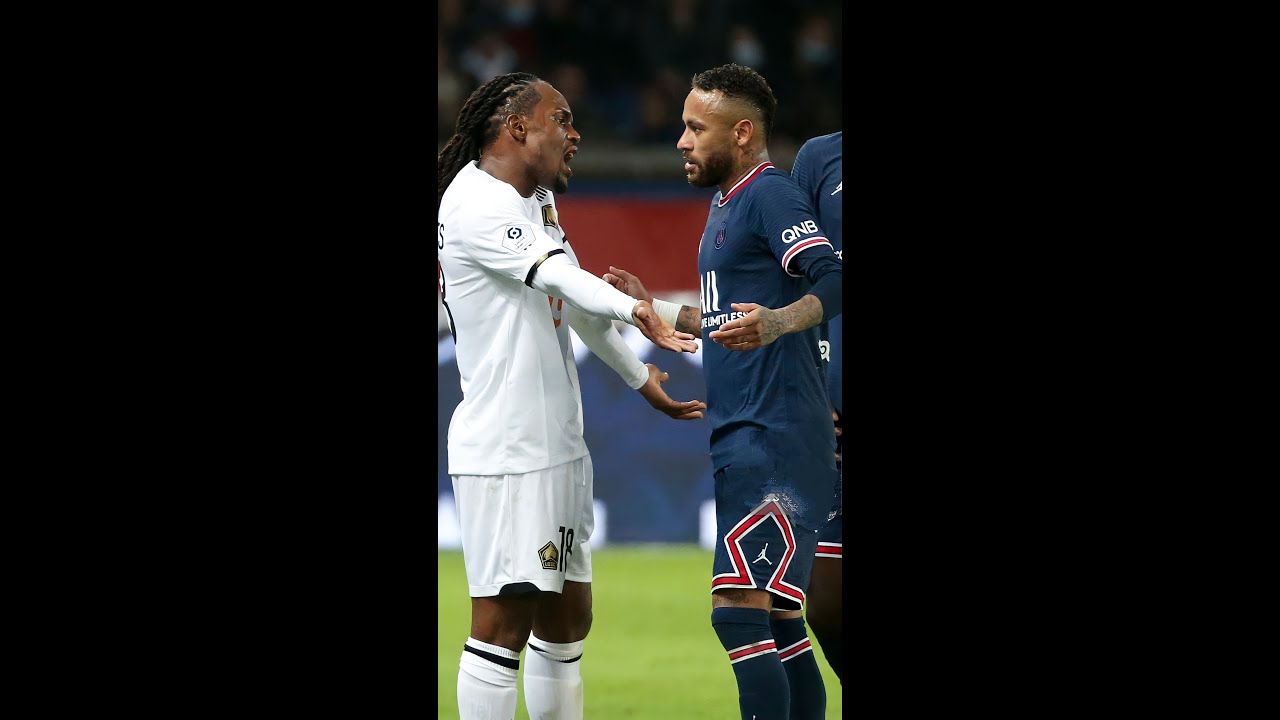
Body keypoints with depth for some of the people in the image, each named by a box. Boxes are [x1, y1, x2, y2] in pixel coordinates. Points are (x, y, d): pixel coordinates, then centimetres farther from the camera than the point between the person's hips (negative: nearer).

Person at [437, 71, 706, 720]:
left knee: (567, 618, 12)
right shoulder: (476, 203, -15)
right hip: (503, 452, -10)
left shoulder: (537, 199, 17)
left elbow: (571, 299, 30)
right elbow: (561, 276, -32)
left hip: (557, 443, 10)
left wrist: (640, 378, 38)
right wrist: (631, 309, -48)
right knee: (503, 621, -11)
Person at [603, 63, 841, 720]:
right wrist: (652, 310, 27)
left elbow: (831, 281, -25)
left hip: (773, 441, -10)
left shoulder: (770, 196, -10)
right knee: (775, 620, 10)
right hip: (745, 443, 11)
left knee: (738, 612, -15)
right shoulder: (727, 205, 21)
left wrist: (776, 321, -41)